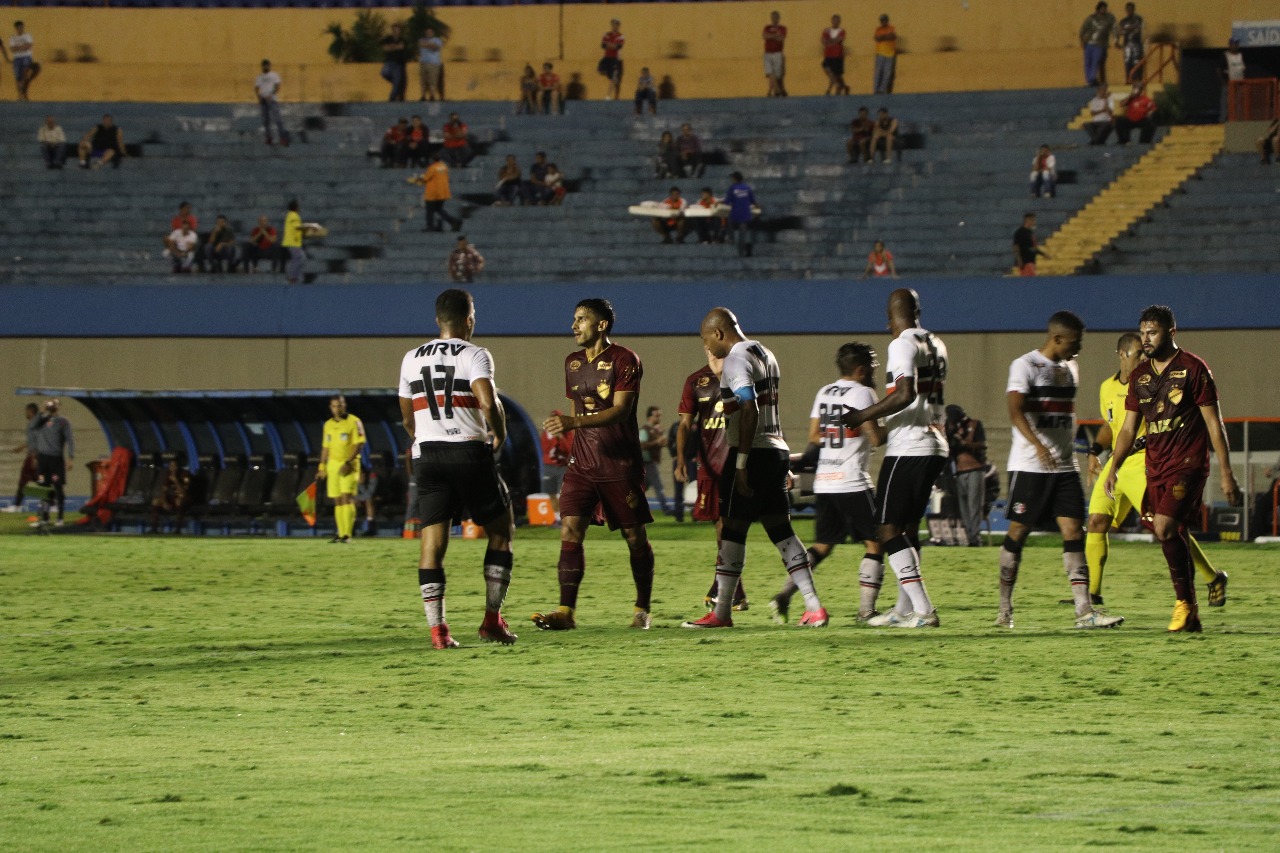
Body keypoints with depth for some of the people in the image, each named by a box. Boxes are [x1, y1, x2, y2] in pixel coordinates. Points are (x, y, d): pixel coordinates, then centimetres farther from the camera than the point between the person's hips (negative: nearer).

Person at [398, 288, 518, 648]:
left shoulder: (412, 359, 12)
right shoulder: (474, 355, -4)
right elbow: (489, 402, -20)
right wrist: (500, 434, -1)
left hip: (427, 455, 4)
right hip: (470, 453, -4)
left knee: (433, 542, 2)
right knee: (501, 531, 12)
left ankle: (437, 629, -5)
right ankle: (492, 620, 8)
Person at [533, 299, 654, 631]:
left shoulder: (624, 360, -10)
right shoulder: (573, 363, 12)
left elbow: (620, 411, -21)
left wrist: (574, 422, -31)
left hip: (621, 464, -5)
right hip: (582, 463, 5)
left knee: (635, 537, 3)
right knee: (570, 530, -9)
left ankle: (643, 610, 16)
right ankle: (566, 611, -13)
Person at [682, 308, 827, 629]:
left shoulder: (737, 360, -11)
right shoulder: (765, 356, 18)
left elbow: (750, 411, -20)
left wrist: (741, 462, -22)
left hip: (753, 452, -9)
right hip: (777, 450, 9)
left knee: (732, 530, -3)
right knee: (781, 530, 8)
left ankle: (721, 612, 0)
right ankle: (814, 607, 1)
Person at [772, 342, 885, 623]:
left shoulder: (823, 393, 14)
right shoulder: (861, 393, -7)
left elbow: (814, 438, 14)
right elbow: (876, 438, -12)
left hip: (823, 482, 7)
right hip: (852, 483, -7)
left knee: (822, 545, 14)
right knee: (874, 544, 2)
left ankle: (785, 594, 0)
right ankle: (866, 609, -4)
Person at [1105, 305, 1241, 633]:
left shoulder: (1193, 369, -5)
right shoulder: (1139, 376, 12)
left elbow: (1214, 423, -4)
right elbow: (1129, 427, 16)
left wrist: (1226, 473, -7)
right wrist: (1114, 468, 3)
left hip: (1188, 464, -6)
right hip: (1155, 467, 6)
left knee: (1165, 528, -20)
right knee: (1172, 536, 4)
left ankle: (1185, 602, -8)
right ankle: (1190, 616, 11)